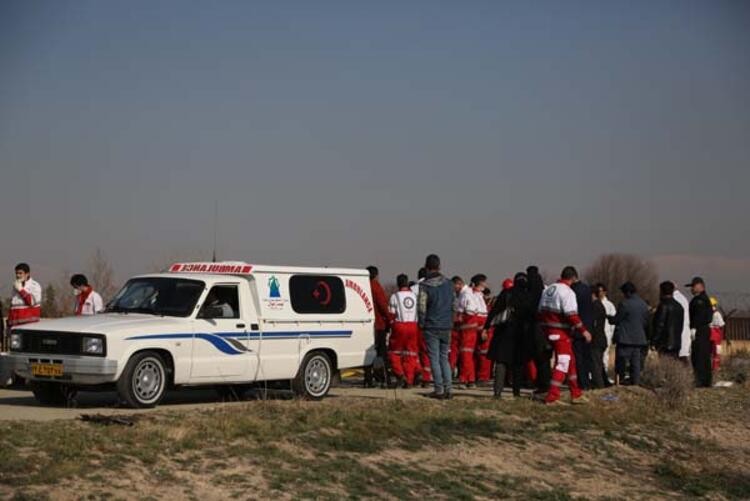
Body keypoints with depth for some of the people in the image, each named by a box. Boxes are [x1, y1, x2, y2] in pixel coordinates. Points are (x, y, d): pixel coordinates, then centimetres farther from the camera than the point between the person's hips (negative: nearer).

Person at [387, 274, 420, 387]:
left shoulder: (395, 296, -4)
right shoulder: (415, 295, 7)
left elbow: (391, 314, -6)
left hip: (400, 326, -3)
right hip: (413, 326, 3)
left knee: (394, 353, 9)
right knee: (411, 354, 7)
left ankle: (400, 374, -9)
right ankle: (409, 380, 5)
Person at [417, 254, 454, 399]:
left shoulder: (425, 285, -10)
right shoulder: (449, 283, 5)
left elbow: (422, 306, -12)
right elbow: (453, 305, 9)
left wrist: (421, 324, 1)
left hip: (431, 327, -4)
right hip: (446, 327, 4)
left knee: (434, 359, 1)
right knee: (444, 357, 13)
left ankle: (439, 389, 0)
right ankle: (448, 388, 5)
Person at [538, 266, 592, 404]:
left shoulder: (548, 290, 13)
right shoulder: (568, 292, -13)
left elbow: (540, 311, 16)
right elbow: (572, 315, -21)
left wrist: (543, 328, 25)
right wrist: (583, 331, -17)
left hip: (548, 330, 9)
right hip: (561, 331, -9)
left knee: (570, 360, 19)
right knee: (563, 362, -5)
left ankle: (576, 394, 26)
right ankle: (552, 397, -10)